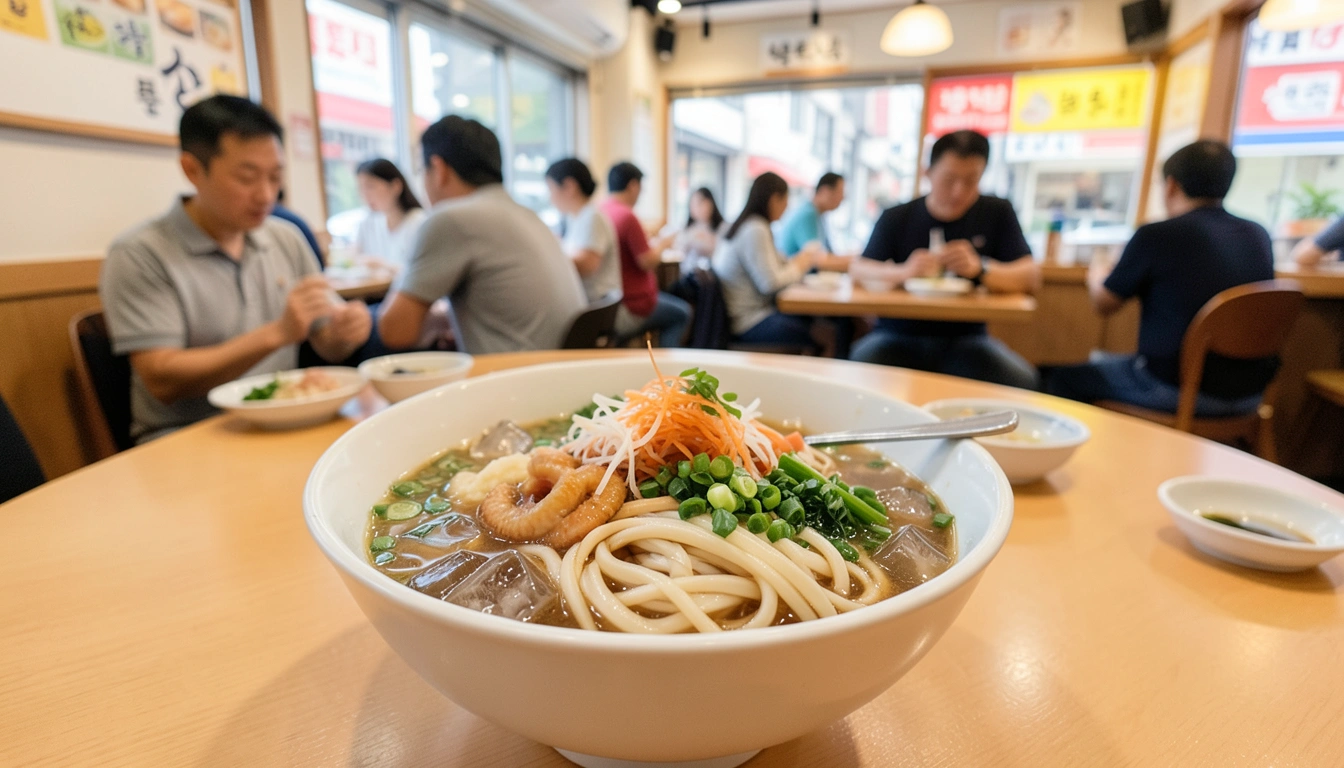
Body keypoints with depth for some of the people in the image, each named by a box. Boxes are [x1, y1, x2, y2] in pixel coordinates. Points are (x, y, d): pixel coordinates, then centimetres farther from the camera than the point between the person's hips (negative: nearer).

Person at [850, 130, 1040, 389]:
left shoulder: (998, 213, 6)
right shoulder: (896, 218, 3)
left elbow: (1031, 278, -2)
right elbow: (857, 270, -8)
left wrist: (981, 269, -23)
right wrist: (901, 272, -30)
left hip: (964, 338, 2)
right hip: (900, 337, -1)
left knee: (1020, 381, -27)